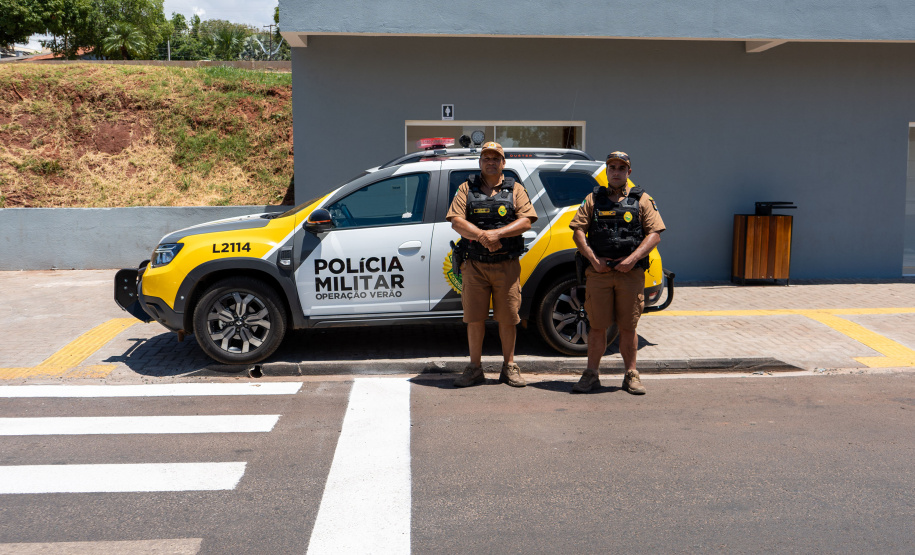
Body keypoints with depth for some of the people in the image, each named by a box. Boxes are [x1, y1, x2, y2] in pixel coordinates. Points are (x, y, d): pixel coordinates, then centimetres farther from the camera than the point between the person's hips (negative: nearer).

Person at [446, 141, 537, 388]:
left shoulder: (515, 189, 9)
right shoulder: (467, 188, 9)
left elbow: (526, 221, -4)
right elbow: (456, 221, -2)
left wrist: (497, 233, -17)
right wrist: (482, 235, -18)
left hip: (507, 265, 0)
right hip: (475, 264, 0)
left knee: (507, 318, 3)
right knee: (474, 318, 3)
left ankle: (509, 367, 17)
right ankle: (475, 368, 15)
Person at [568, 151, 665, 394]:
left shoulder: (642, 200, 9)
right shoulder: (593, 199, 12)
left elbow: (654, 234, 2)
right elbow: (578, 232, 7)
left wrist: (632, 259, -11)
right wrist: (594, 259, -7)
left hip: (631, 273, -1)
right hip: (598, 273, 1)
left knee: (628, 327, 4)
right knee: (597, 326, 3)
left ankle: (631, 376, 15)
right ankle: (592, 374, 13)